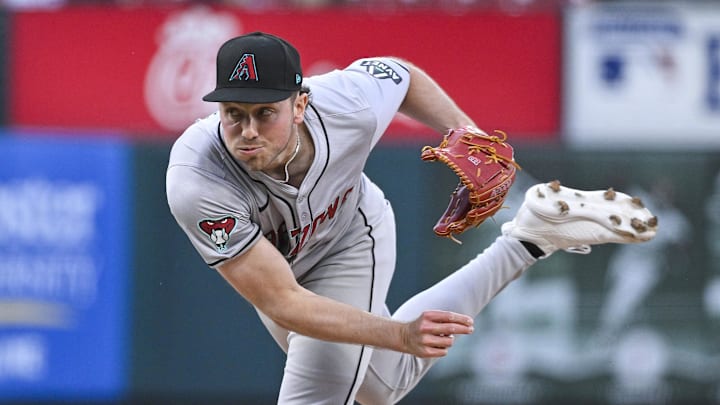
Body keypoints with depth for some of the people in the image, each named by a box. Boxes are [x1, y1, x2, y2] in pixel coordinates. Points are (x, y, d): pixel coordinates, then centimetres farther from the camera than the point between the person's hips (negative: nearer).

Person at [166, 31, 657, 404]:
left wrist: (463, 129, -26)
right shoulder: (197, 184, -47)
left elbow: (400, 74, -11)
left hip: (349, 243, -1)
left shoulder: (350, 105, -39)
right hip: (273, 268, 1)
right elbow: (281, 304, -45)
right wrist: (401, 335, -55)